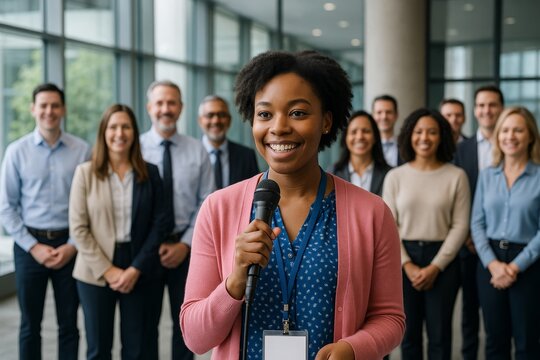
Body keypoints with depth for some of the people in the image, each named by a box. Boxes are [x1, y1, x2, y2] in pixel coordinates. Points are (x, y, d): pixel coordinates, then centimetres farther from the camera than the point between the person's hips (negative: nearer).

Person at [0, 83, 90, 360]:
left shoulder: (82, 151, -4)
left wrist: (72, 246, -9)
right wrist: (33, 246, -8)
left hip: (69, 245, 0)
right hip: (29, 245, 0)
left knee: (69, 325, 10)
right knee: (30, 326, 12)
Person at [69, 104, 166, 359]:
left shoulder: (149, 173, 3)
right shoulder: (85, 172, -1)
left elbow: (157, 224, 1)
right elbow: (78, 228, -4)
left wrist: (136, 269, -8)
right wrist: (107, 270, -10)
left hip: (137, 272, 1)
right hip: (95, 273, -1)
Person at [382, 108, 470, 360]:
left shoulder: (456, 176, -2)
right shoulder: (395, 176, 1)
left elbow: (460, 226, -4)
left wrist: (435, 266, -10)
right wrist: (407, 264, -9)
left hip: (442, 260, -1)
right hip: (403, 260, 1)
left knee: (439, 334, 6)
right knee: (408, 332, 10)